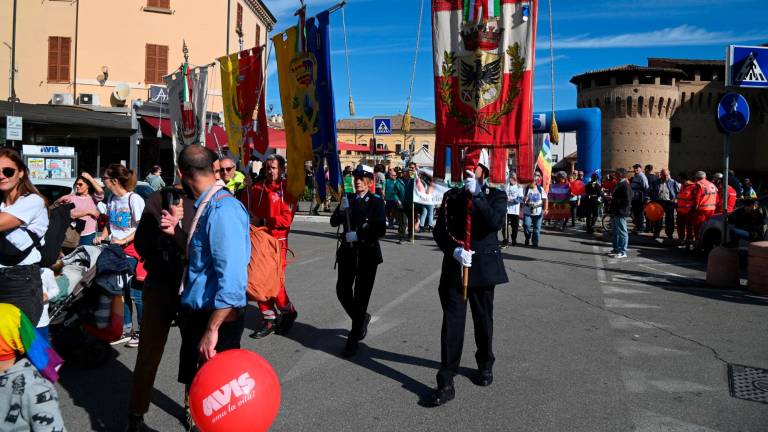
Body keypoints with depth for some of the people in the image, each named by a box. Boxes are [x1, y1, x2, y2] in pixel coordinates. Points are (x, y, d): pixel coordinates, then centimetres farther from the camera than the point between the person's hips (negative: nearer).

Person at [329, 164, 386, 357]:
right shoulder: (347, 198, 8)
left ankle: (354, 339, 7)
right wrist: (341, 209, -17)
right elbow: (334, 222, 1)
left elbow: (381, 230, -12)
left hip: (367, 253, -4)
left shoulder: (376, 201, -3)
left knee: (361, 295, -1)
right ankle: (361, 319, 32)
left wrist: (358, 235, -19)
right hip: (348, 252, 4)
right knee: (343, 291, 4)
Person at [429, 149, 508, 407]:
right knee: (452, 322, -5)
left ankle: (485, 365, 37)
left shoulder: (496, 195, 2)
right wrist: (454, 250, -15)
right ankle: (446, 383, -3)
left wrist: (476, 194, -20)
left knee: (483, 320, 14)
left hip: (483, 267, 0)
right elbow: (440, 231, 2)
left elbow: (496, 222, -18)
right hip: (455, 266, 1)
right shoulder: (451, 196, 7)